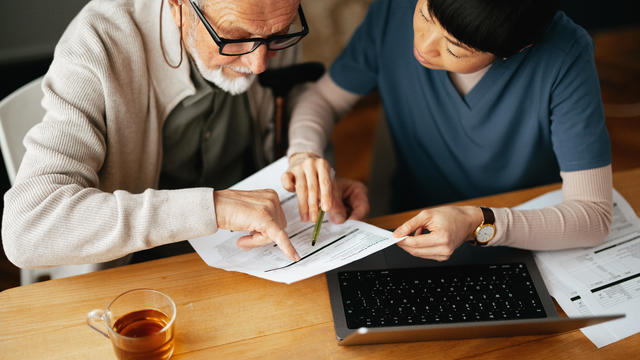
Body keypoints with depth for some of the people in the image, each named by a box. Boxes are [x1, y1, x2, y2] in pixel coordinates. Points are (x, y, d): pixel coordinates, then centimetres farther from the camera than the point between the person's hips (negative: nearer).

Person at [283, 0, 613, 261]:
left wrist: (478, 225, -38)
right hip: (413, 228, 1)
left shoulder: (565, 56, -26)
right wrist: (303, 154, -23)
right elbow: (322, 99, -2)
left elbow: (594, 215, -25)